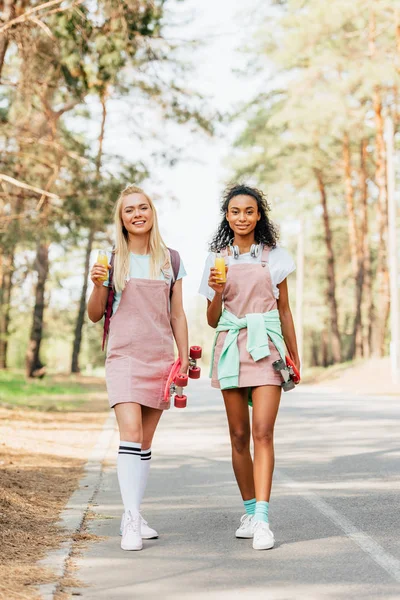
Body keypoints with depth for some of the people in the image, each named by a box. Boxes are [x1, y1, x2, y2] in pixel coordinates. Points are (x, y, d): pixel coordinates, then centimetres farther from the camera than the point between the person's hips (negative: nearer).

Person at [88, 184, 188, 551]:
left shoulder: (170, 259, 10)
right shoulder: (112, 260, 3)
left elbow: (177, 315, 13)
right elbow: (95, 315, 7)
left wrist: (184, 358, 7)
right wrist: (97, 285, -11)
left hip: (160, 357, 3)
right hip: (124, 355, -3)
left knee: (146, 442, 7)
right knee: (131, 432, -17)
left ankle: (134, 516, 16)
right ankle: (131, 521, -18)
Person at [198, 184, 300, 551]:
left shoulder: (275, 256, 8)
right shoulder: (217, 259, 9)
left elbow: (284, 309, 13)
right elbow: (212, 320, 10)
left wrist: (295, 356, 13)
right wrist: (216, 292, -10)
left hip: (267, 347, -2)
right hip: (231, 347, 2)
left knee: (263, 432, -13)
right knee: (239, 436, 5)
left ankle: (262, 519, -17)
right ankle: (250, 512, 17)